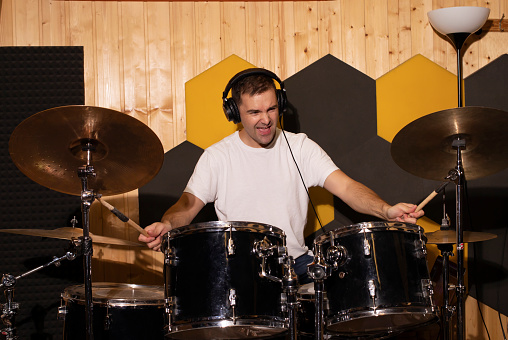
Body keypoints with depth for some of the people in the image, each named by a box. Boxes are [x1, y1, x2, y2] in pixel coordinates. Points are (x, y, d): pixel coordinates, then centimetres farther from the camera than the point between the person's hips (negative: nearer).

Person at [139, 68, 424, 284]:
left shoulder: (300, 147, 3)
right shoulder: (217, 157, 1)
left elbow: (345, 186, -7)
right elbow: (189, 203, -5)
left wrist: (385, 210, -27)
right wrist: (167, 224, -30)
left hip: (295, 260, 2)